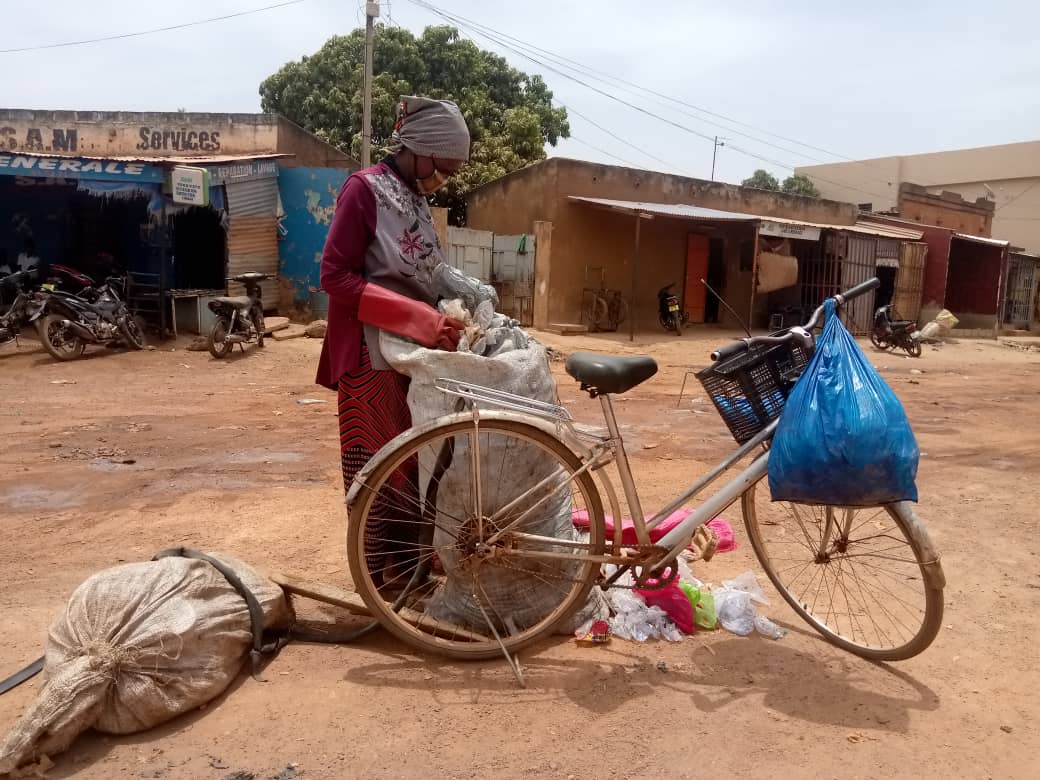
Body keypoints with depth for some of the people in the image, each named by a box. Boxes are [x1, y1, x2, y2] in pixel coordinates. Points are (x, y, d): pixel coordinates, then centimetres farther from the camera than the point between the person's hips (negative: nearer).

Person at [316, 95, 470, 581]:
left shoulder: (416, 199, 14)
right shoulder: (364, 189, -10)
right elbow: (335, 276, -17)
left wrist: (447, 314, -2)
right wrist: (420, 319, -23)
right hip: (372, 357, -8)